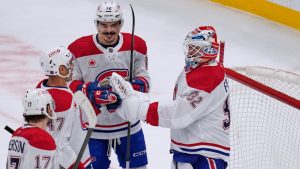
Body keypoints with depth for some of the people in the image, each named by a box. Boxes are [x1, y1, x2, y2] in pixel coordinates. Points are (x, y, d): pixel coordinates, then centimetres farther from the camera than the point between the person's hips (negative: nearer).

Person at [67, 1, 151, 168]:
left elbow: (144, 79, 2)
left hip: (128, 123, 3)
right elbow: (69, 85, -7)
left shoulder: (136, 45, -5)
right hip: (93, 127, -3)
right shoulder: (79, 49, -15)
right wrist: (92, 90, -25)